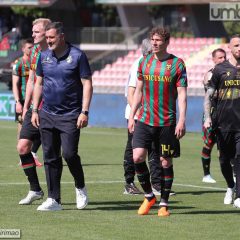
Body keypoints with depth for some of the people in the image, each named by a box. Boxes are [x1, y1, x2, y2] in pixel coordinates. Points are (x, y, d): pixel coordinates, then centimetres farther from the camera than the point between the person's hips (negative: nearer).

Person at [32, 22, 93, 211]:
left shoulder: (77, 56, -5)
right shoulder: (44, 57, 9)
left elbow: (87, 84, -6)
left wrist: (84, 112, -13)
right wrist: (35, 110, 10)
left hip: (70, 115, -5)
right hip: (47, 115, 5)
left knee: (69, 153, -13)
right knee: (50, 158, 4)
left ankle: (81, 188, 14)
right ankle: (54, 200, 9)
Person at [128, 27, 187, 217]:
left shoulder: (177, 64, -4)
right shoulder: (144, 62, 7)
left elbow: (182, 94, -6)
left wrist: (182, 121, -14)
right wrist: (132, 116, 10)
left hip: (167, 121, -3)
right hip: (145, 120, 3)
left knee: (166, 162, 3)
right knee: (137, 157, -11)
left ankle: (164, 204, 13)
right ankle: (149, 196, 7)